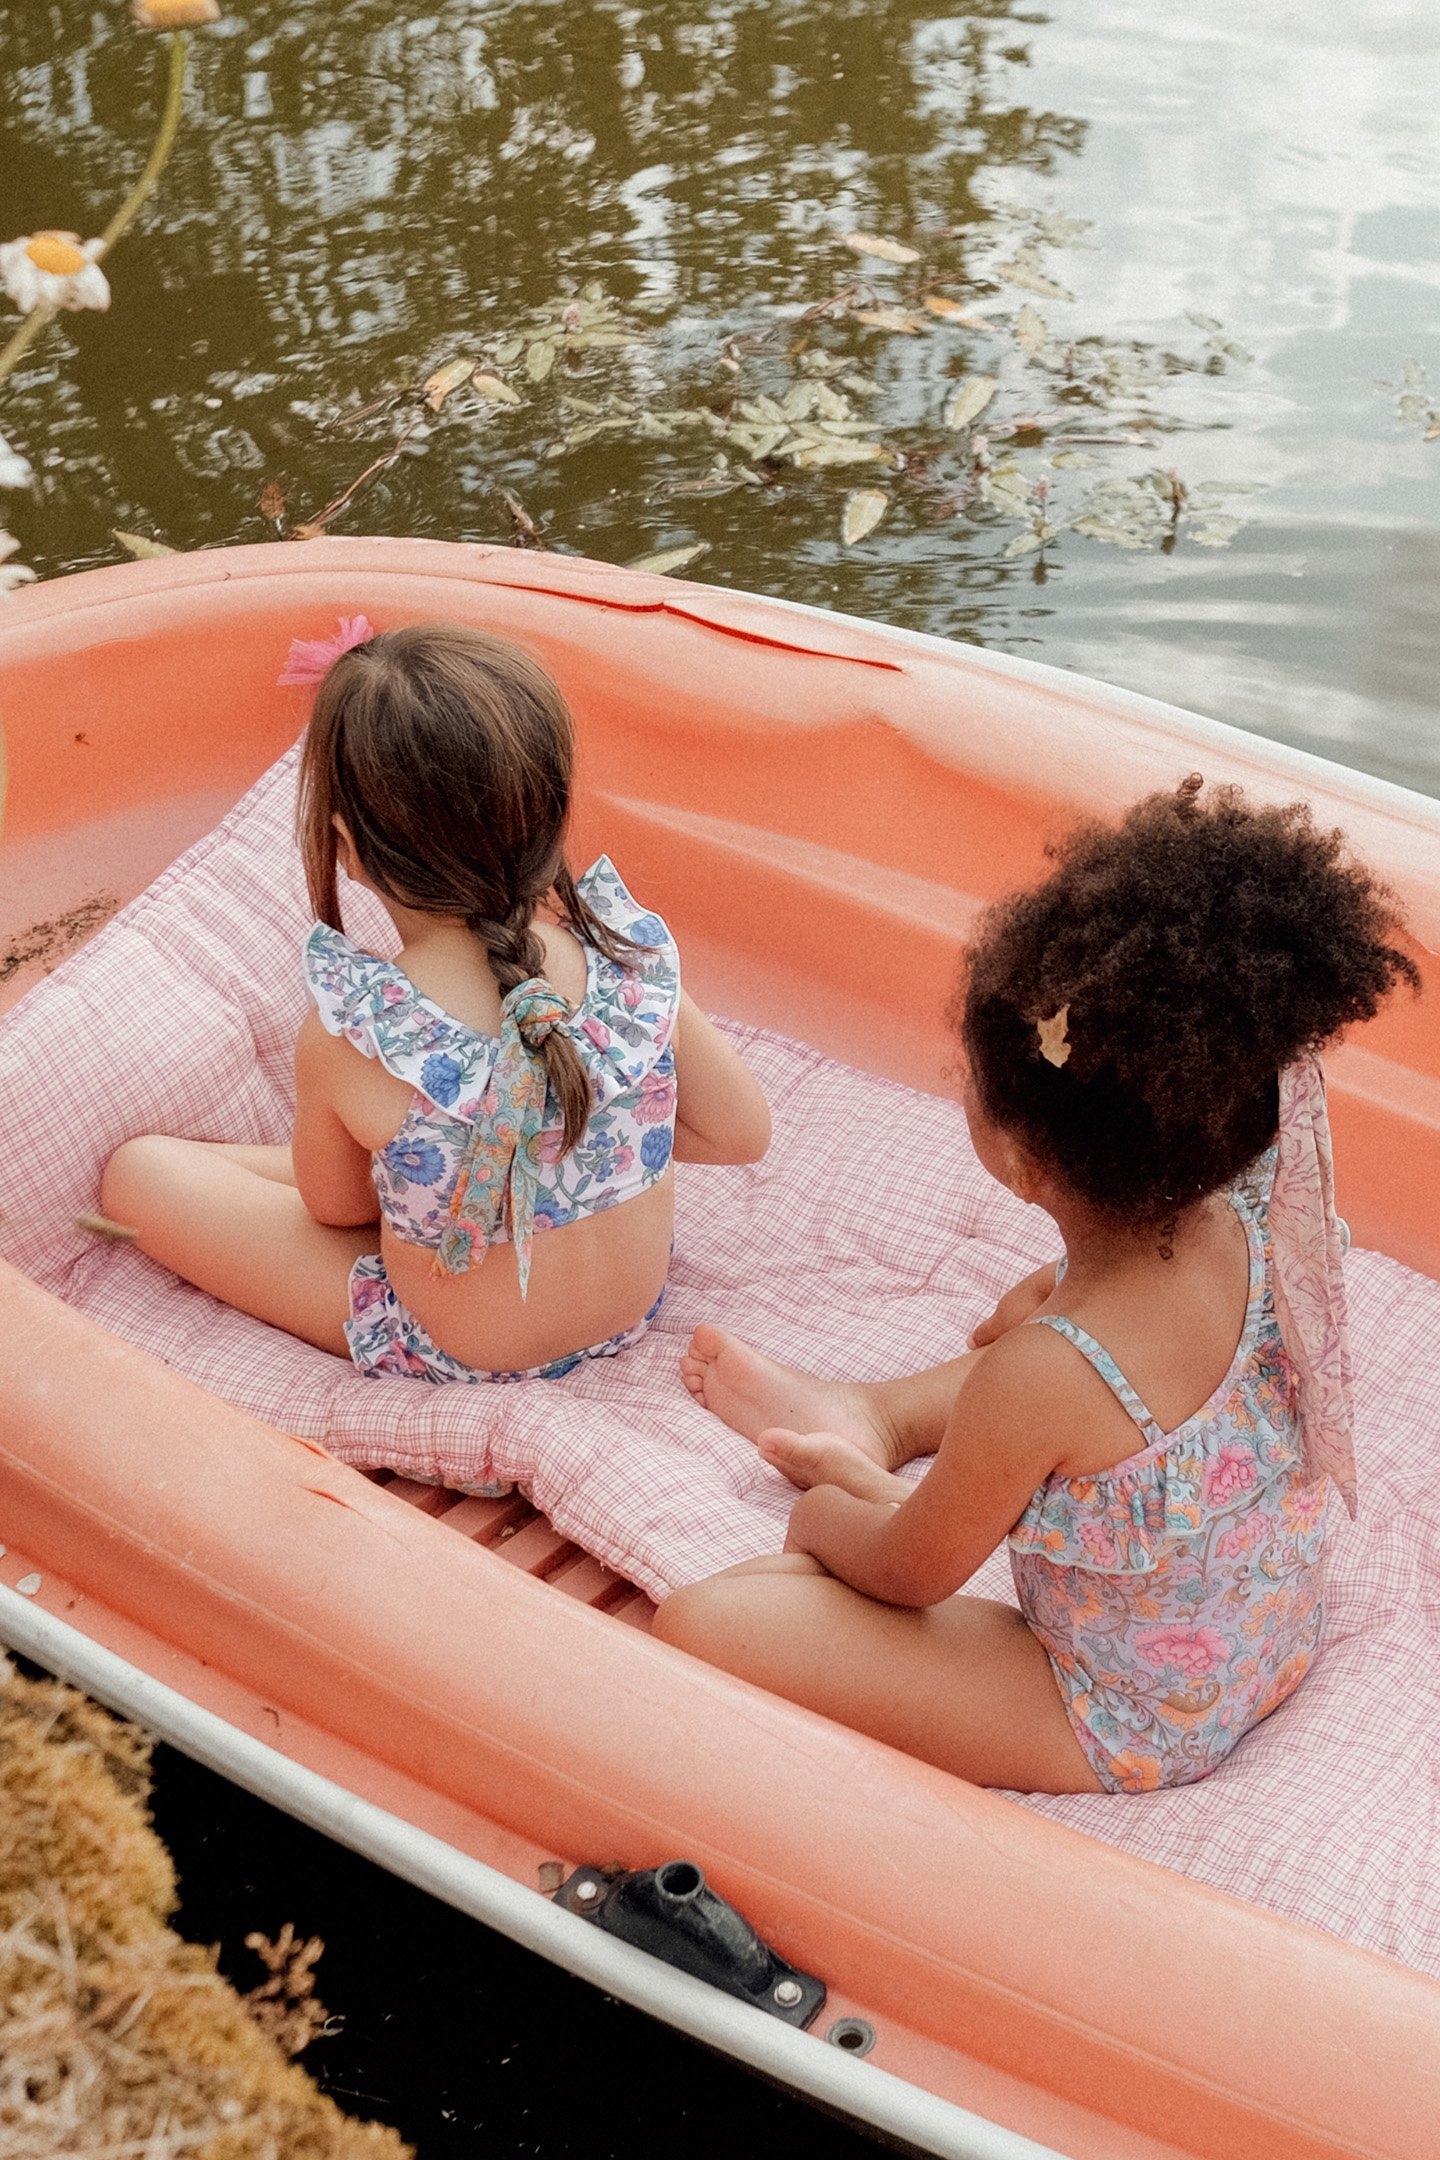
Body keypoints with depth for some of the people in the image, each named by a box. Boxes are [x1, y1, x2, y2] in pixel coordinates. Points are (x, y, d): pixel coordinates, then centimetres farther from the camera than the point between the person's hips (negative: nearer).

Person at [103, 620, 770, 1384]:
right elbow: (742, 1132, -7)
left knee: (138, 1170, 8)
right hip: (637, 1313, 4)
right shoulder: (635, 952, -21)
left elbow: (337, 1208, -10)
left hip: (453, 1356, -4)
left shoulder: (347, 1040, -30)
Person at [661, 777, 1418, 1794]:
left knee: (701, 1623, -13)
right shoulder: (1274, 1226, -20)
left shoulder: (1037, 1381, -38)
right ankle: (872, 1419, 38)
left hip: (1127, 1734, -7)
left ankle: (848, 1472, 13)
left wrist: (826, 1519, 3)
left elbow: (911, 1575, -17)